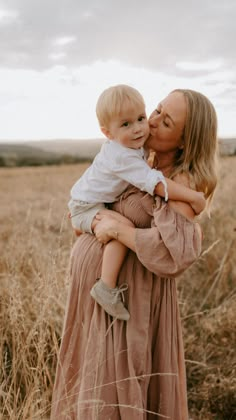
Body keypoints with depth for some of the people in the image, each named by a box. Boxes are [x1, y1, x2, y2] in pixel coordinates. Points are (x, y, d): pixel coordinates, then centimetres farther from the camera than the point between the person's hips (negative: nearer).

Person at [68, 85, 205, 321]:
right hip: (86, 208, -10)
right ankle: (106, 288, -30)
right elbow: (156, 184, -33)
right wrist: (193, 197, -29)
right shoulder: (124, 158, -30)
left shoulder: (128, 145, 0)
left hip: (91, 204, 10)